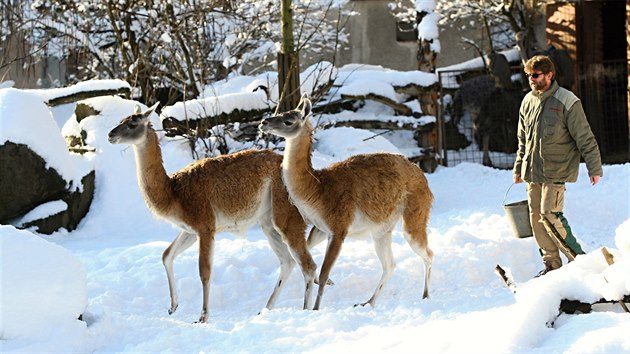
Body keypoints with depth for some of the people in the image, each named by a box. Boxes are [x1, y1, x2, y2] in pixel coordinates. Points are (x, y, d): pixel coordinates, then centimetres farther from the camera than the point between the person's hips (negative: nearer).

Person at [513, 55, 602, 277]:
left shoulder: (567, 101, -9)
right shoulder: (528, 101, 9)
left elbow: (585, 138, -7)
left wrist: (594, 168, -7)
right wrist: (518, 168, 20)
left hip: (556, 171, -6)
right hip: (532, 172, 6)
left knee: (549, 215, -14)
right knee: (536, 217, 5)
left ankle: (578, 258, -1)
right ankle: (551, 264, 15)